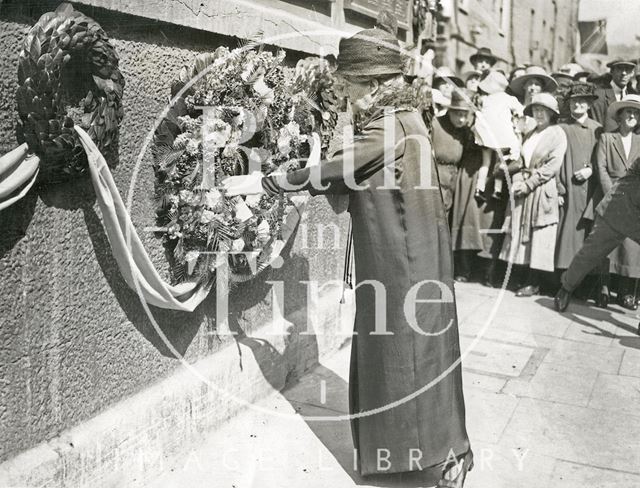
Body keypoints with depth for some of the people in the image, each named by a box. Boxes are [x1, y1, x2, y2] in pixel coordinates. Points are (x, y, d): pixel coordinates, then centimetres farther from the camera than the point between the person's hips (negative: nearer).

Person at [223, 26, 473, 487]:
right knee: (389, 348, 15)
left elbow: (328, 171, -20)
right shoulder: (395, 120, 11)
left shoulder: (392, 125, -19)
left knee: (410, 350, 2)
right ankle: (405, 446, 29)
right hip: (394, 254, 9)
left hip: (407, 258, -9)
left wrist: (259, 184, -14)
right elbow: (349, 179, 12)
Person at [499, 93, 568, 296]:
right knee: (523, 233, 5)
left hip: (542, 190, -7)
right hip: (523, 188, 7)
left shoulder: (557, 134, -3)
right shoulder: (530, 134, 18)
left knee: (538, 236, -5)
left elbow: (552, 166, -11)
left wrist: (528, 183, -15)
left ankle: (534, 282, 0)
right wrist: (518, 179, -2)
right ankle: (529, 277, 10)